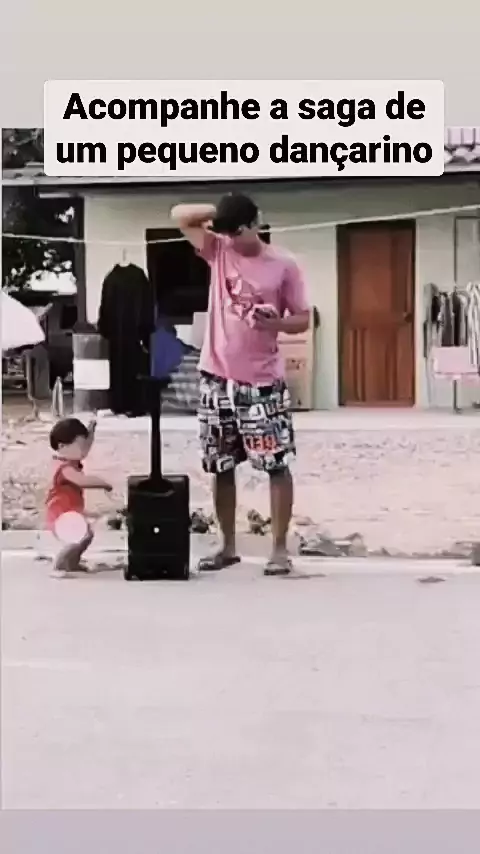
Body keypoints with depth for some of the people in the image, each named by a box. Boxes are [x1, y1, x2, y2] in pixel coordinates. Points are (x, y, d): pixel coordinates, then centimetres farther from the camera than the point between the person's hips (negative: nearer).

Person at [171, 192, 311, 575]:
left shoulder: (284, 265, -4)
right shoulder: (218, 251, 6)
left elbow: (303, 319, -1)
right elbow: (180, 215, 8)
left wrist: (273, 322, -21)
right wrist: (219, 211, -1)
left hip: (263, 383, -4)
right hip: (217, 379, 4)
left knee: (277, 465, -2)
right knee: (221, 467, 10)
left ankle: (280, 548, 6)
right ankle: (228, 546, 22)